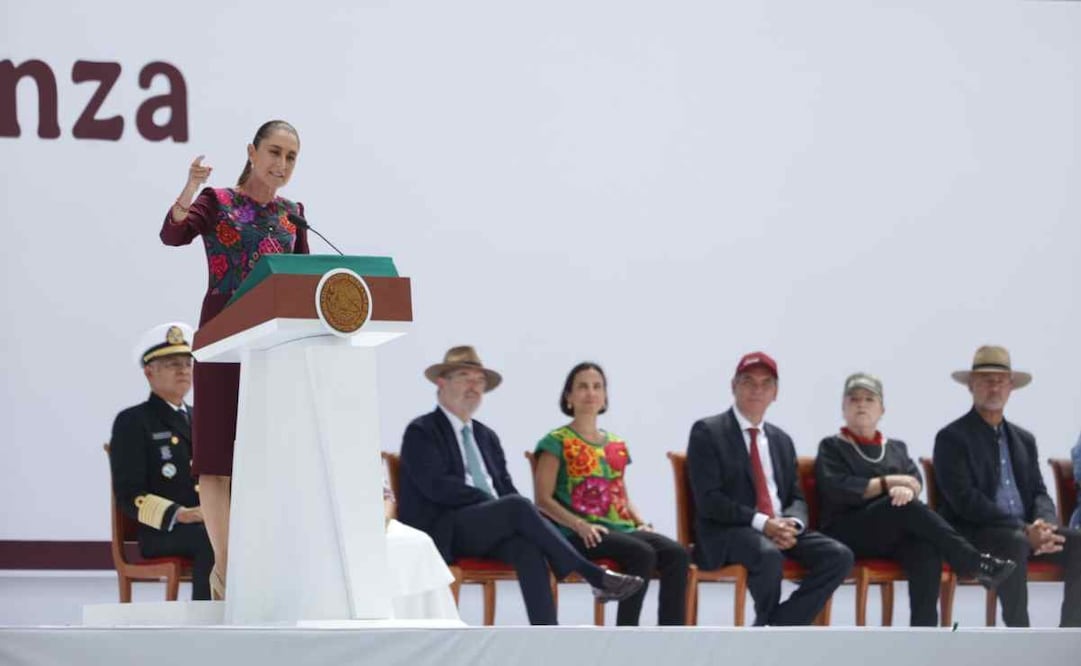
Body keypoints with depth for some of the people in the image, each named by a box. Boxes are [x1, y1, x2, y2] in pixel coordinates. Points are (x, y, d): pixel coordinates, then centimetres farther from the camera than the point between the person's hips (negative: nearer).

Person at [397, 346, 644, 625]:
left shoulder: (486, 436, 22)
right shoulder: (421, 432, 1)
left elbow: (506, 488, 17)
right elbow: (436, 486, -13)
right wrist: (492, 503, -15)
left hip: (487, 530, 6)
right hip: (443, 532, -6)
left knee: (528, 547, -29)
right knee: (518, 507, -30)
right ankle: (595, 576, -28)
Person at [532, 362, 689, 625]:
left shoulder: (617, 445, 23)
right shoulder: (557, 442, 4)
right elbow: (543, 499, -4)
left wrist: (642, 522, 4)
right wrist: (580, 525, -19)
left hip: (621, 528, 6)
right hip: (581, 535, -6)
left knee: (677, 554, -22)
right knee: (642, 553, -33)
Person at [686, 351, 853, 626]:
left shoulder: (782, 440, 20)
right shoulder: (707, 432, 0)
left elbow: (797, 498, 17)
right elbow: (708, 500, -10)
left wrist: (792, 524, -9)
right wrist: (761, 522, -20)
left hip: (782, 530, 6)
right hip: (729, 532, -6)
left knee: (839, 556, -19)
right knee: (768, 554, -38)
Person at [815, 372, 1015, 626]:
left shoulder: (896, 448, 24)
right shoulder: (831, 447, 11)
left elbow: (915, 481, 6)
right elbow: (839, 490, -8)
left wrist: (907, 490, -20)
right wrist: (891, 483, -6)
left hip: (893, 535, 3)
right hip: (848, 534, -3)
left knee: (928, 548, -33)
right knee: (907, 507, -32)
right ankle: (975, 563, -30)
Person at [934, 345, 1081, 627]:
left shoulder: (1024, 439, 21)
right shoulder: (952, 437, -1)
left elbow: (1039, 493, 15)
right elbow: (964, 499, -13)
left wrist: (1043, 526, -11)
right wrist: (1023, 530, -21)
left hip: (1025, 532, 6)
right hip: (972, 534, -6)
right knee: (1015, 543, -37)